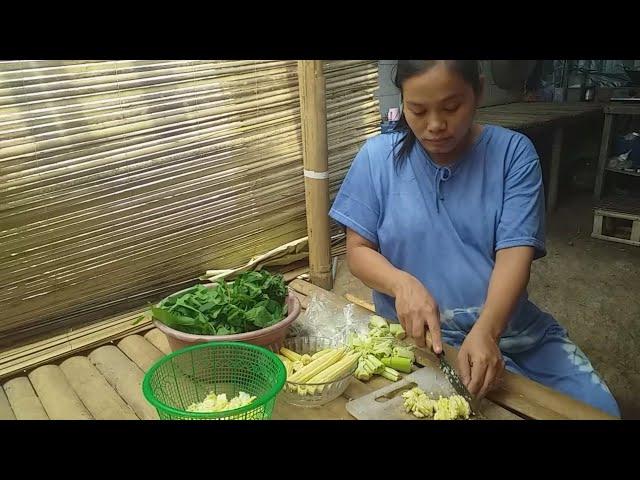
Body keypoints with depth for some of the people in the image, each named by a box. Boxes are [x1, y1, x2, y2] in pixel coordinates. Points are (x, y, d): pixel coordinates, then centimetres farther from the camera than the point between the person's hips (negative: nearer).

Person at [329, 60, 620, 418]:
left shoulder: (513, 152, -4)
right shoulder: (378, 158, -3)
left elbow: (514, 253, -12)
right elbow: (358, 251, -1)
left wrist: (486, 330, -29)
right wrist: (401, 283, -22)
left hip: (511, 327, 2)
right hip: (424, 337, -1)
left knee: (599, 407, -7)